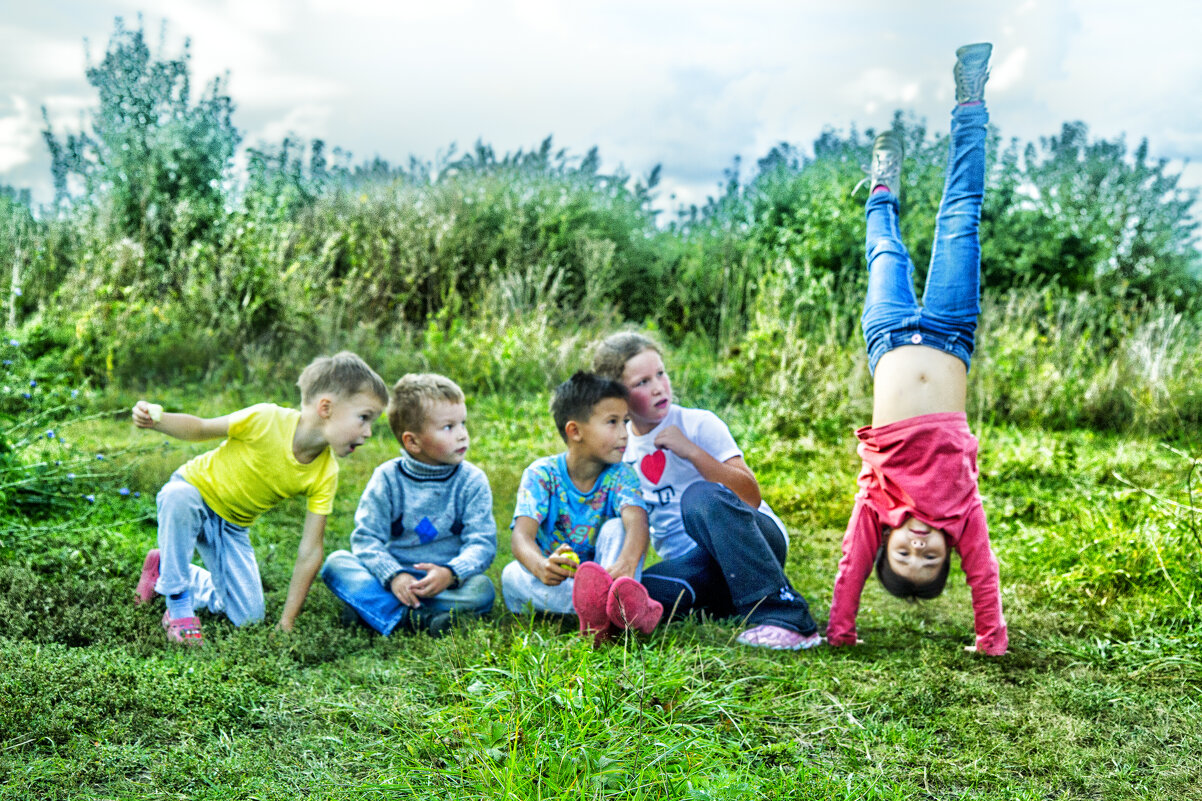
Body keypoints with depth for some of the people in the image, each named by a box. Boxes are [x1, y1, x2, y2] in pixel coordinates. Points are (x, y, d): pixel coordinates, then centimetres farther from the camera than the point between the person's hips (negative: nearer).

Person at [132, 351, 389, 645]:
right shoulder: (265, 420, -32)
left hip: (232, 527, 5)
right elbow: (199, 428, -16)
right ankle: (179, 607, -21)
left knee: (249, 617, -1)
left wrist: (286, 622, -15)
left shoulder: (325, 474, -18)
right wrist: (155, 419, -37)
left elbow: (310, 551, -15)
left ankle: (166, 567, 21)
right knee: (178, 498, -42)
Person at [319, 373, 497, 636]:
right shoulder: (387, 479, -1)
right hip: (392, 575, 0)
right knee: (336, 562, -20)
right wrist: (393, 575, -23)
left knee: (481, 590, -30)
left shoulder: (472, 481, 0)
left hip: (445, 581, 0)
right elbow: (366, 538, -4)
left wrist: (451, 573, -26)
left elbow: (482, 543, -6)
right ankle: (408, 619, -39)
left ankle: (372, 606, -28)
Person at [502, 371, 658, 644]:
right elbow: (522, 535, -19)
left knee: (616, 528, -22)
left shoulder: (620, 476, -3)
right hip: (551, 582, 0)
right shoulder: (542, 473, -5)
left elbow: (637, 520, -25)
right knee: (512, 574, -29)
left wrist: (626, 563, -49)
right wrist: (540, 566, -45)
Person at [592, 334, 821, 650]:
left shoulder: (698, 424, -5)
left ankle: (784, 615, -36)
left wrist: (692, 451, -22)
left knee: (700, 495, -37)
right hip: (691, 563, 3)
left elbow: (750, 497, -15)